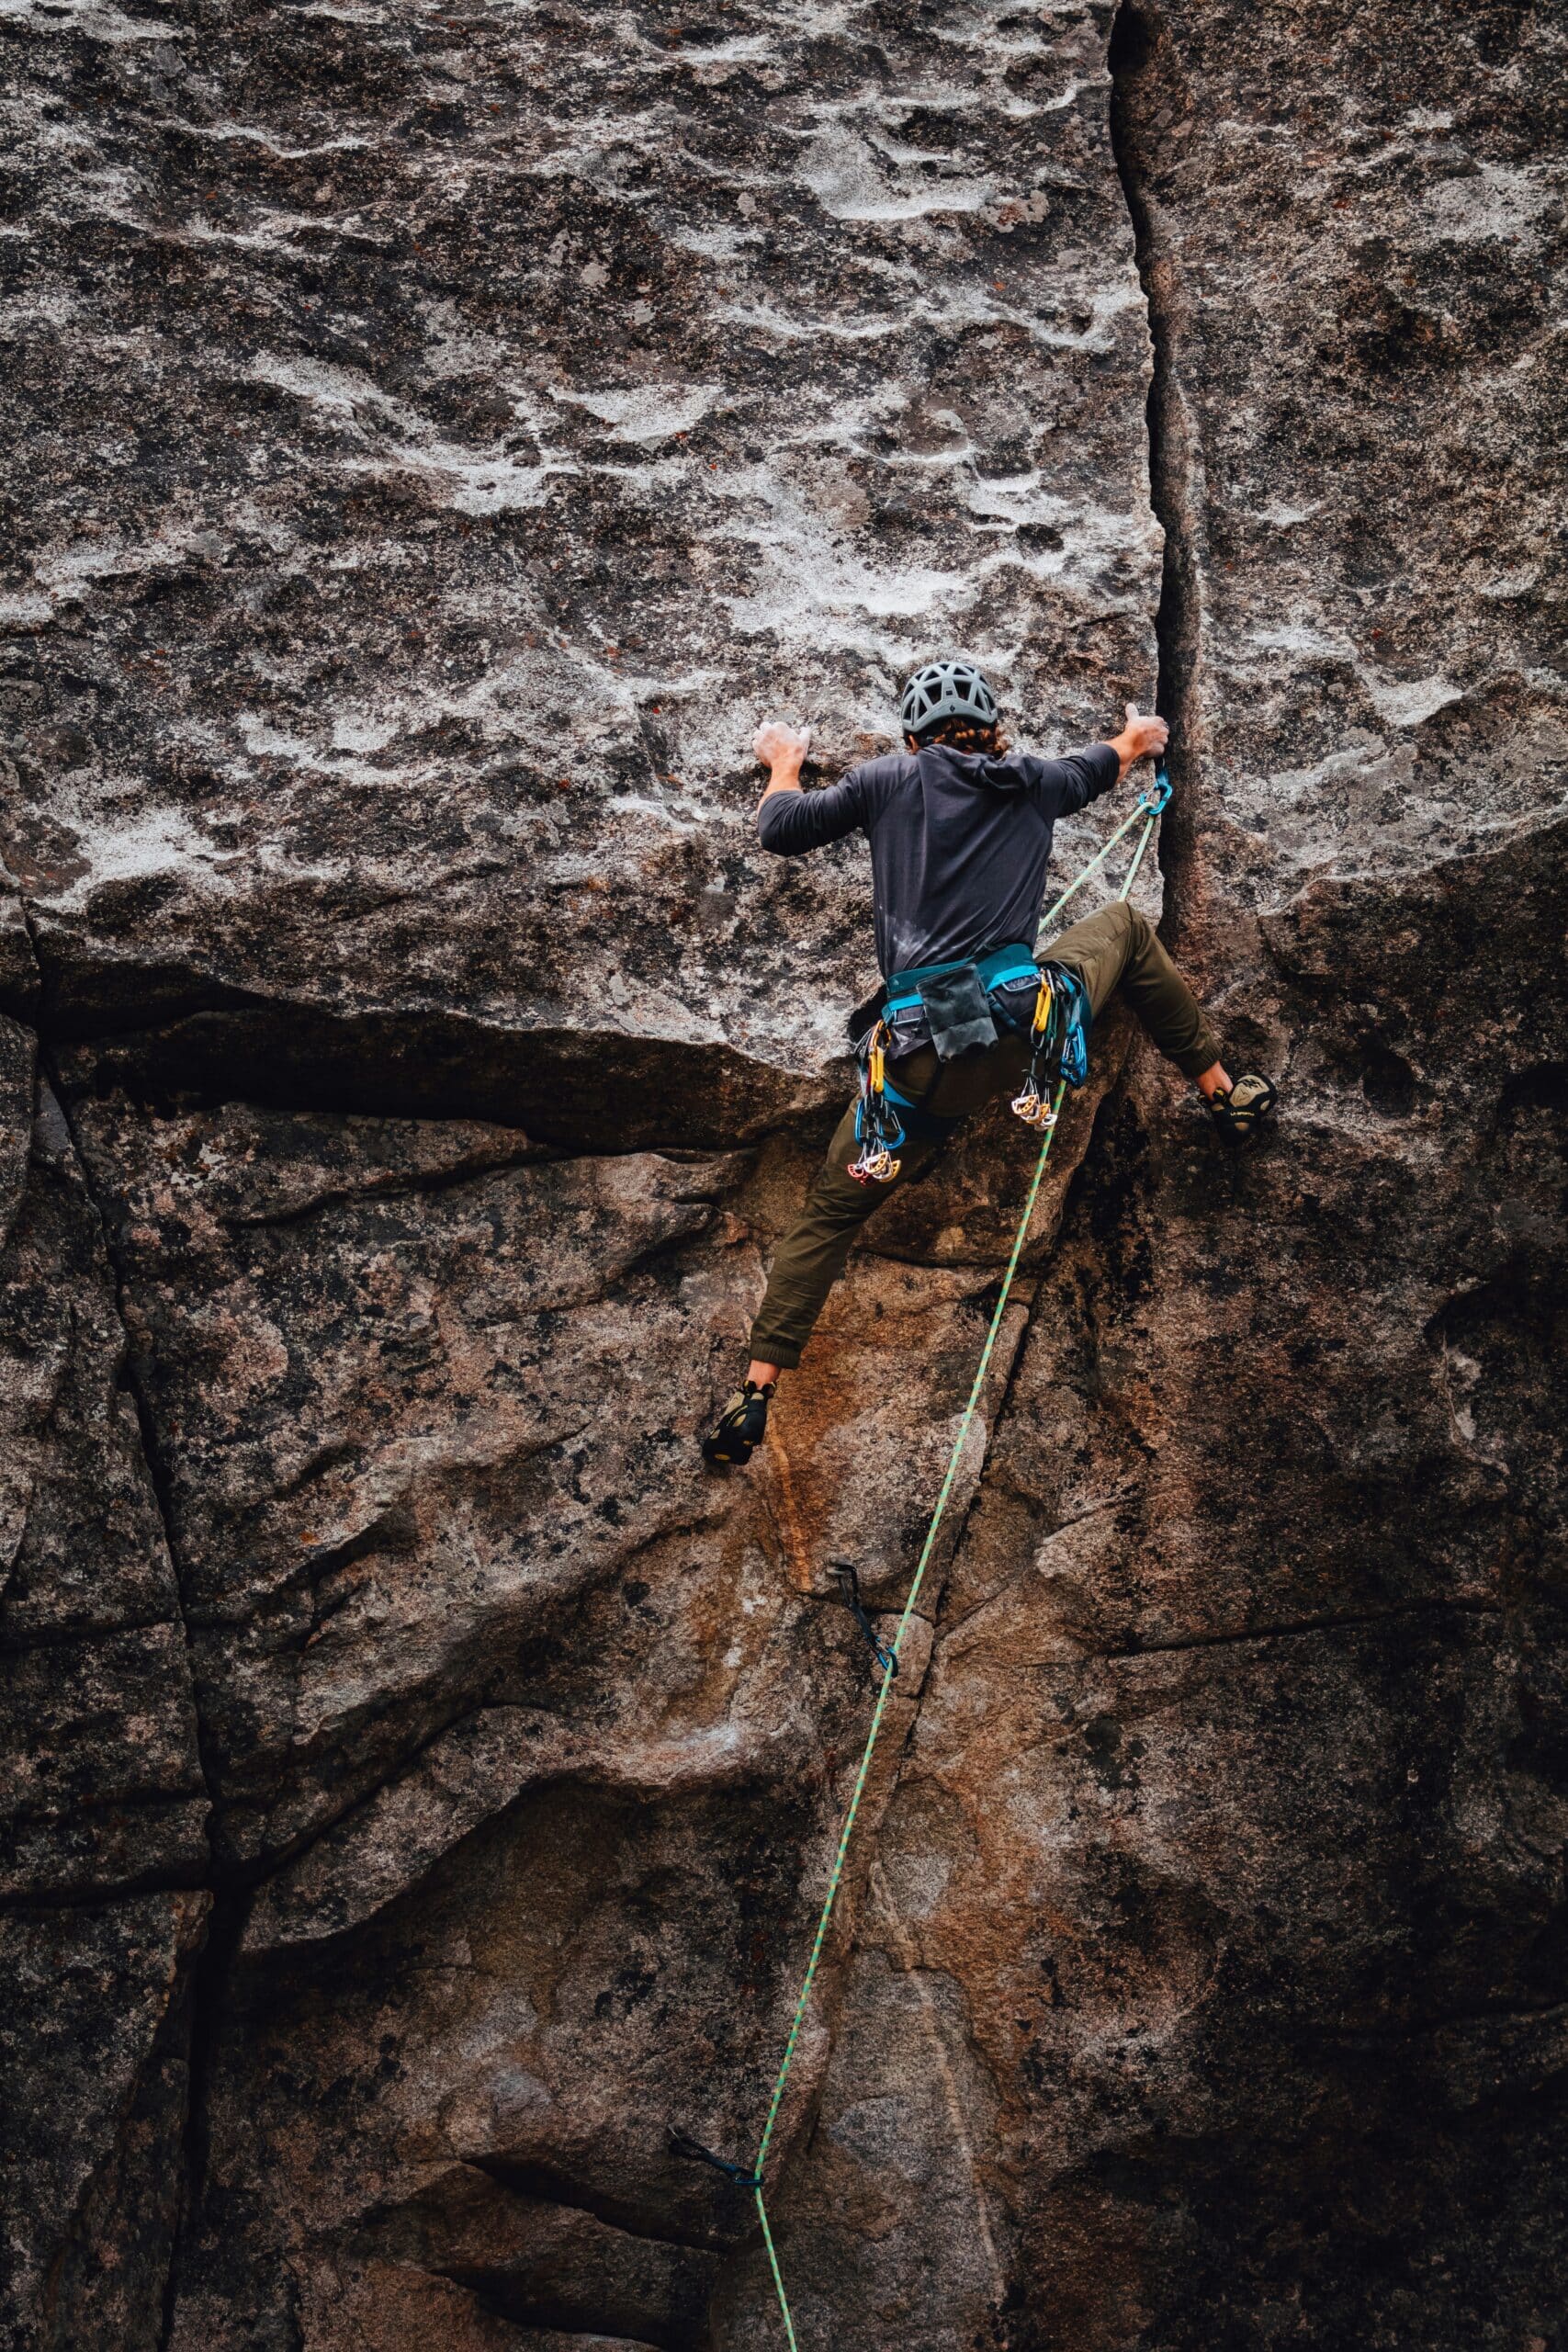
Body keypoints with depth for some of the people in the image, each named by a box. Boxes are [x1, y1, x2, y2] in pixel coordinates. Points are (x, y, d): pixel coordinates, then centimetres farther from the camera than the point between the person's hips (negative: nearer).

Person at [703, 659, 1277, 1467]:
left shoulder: (889, 779, 9)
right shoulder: (1031, 782, 15)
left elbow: (780, 830, 16)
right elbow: (1094, 771, 38)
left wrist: (783, 765, 38)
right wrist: (1137, 739, 62)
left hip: (921, 1064, -1)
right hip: (1029, 1028, 1)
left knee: (831, 1209, 18)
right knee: (1124, 924, 31)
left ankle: (755, 1394, 11)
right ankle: (1225, 1095, 36)